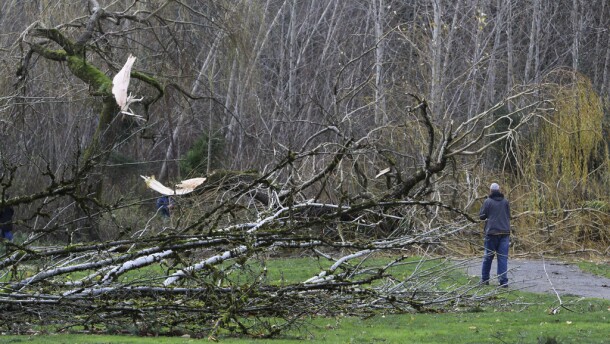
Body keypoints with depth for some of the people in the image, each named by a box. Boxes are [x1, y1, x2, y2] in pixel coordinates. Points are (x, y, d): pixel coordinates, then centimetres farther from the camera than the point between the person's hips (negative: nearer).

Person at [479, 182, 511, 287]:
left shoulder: (488, 202, -5)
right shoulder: (505, 202, 5)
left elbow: (481, 216, 1)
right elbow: (509, 216, 13)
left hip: (492, 232, -2)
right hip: (505, 232, 2)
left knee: (488, 256, 10)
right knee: (503, 257, 0)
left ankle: (484, 279, 16)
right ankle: (503, 281, -6)